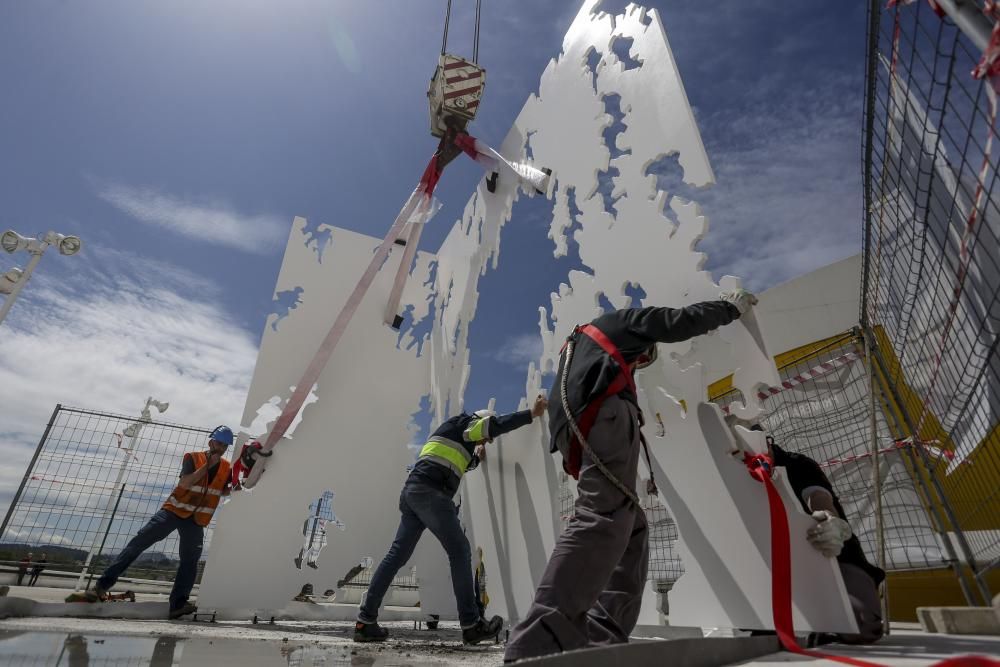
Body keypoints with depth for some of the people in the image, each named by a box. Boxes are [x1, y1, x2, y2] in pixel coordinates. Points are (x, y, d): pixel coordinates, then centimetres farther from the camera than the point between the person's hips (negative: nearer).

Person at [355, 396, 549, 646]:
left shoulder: (453, 435, 31)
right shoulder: (461, 423, 5)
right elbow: (496, 424, -9)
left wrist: (476, 458, 40)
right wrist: (532, 413, -6)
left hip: (412, 491, 10)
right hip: (429, 491, -10)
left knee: (397, 555, 8)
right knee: (459, 551, -6)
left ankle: (365, 621, 10)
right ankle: (471, 625, -4)